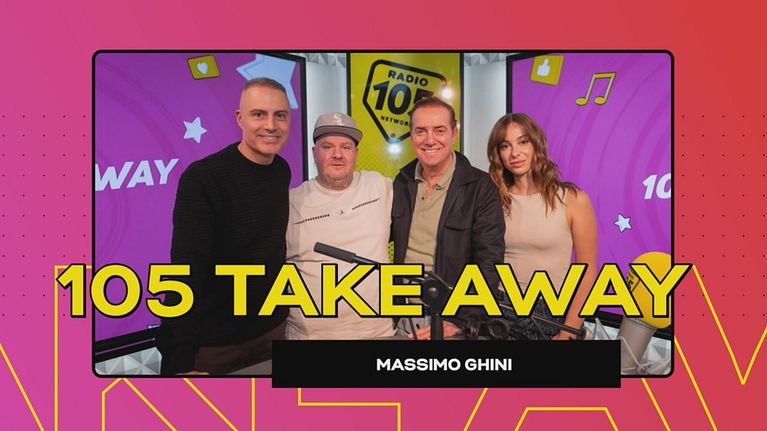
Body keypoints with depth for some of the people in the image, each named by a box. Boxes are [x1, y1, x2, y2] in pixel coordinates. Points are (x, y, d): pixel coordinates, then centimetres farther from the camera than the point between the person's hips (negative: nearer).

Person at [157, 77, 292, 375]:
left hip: (272, 330, 6)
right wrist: (180, 361, -30)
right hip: (211, 343, -6)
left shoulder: (282, 171, 2)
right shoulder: (202, 178, -18)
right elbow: (187, 273, -24)